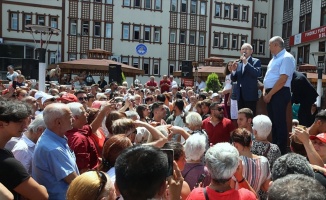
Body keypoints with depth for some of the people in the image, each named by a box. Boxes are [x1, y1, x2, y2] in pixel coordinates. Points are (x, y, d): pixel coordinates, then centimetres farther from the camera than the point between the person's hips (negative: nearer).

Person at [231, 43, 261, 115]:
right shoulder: (238, 63, 15)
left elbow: (258, 73, -18)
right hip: (240, 95, 5)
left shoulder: (256, 61, 0)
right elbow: (234, 79, 13)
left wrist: (246, 63, -18)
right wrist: (233, 70, -6)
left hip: (250, 95, -5)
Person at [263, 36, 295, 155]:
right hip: (270, 94, 9)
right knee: (273, 122, 13)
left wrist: (270, 94, -16)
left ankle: (281, 150, 6)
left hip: (280, 94, -9)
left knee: (280, 122, -3)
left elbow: (282, 80, -20)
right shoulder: (274, 58, 18)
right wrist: (265, 92, 8)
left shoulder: (286, 58, -11)